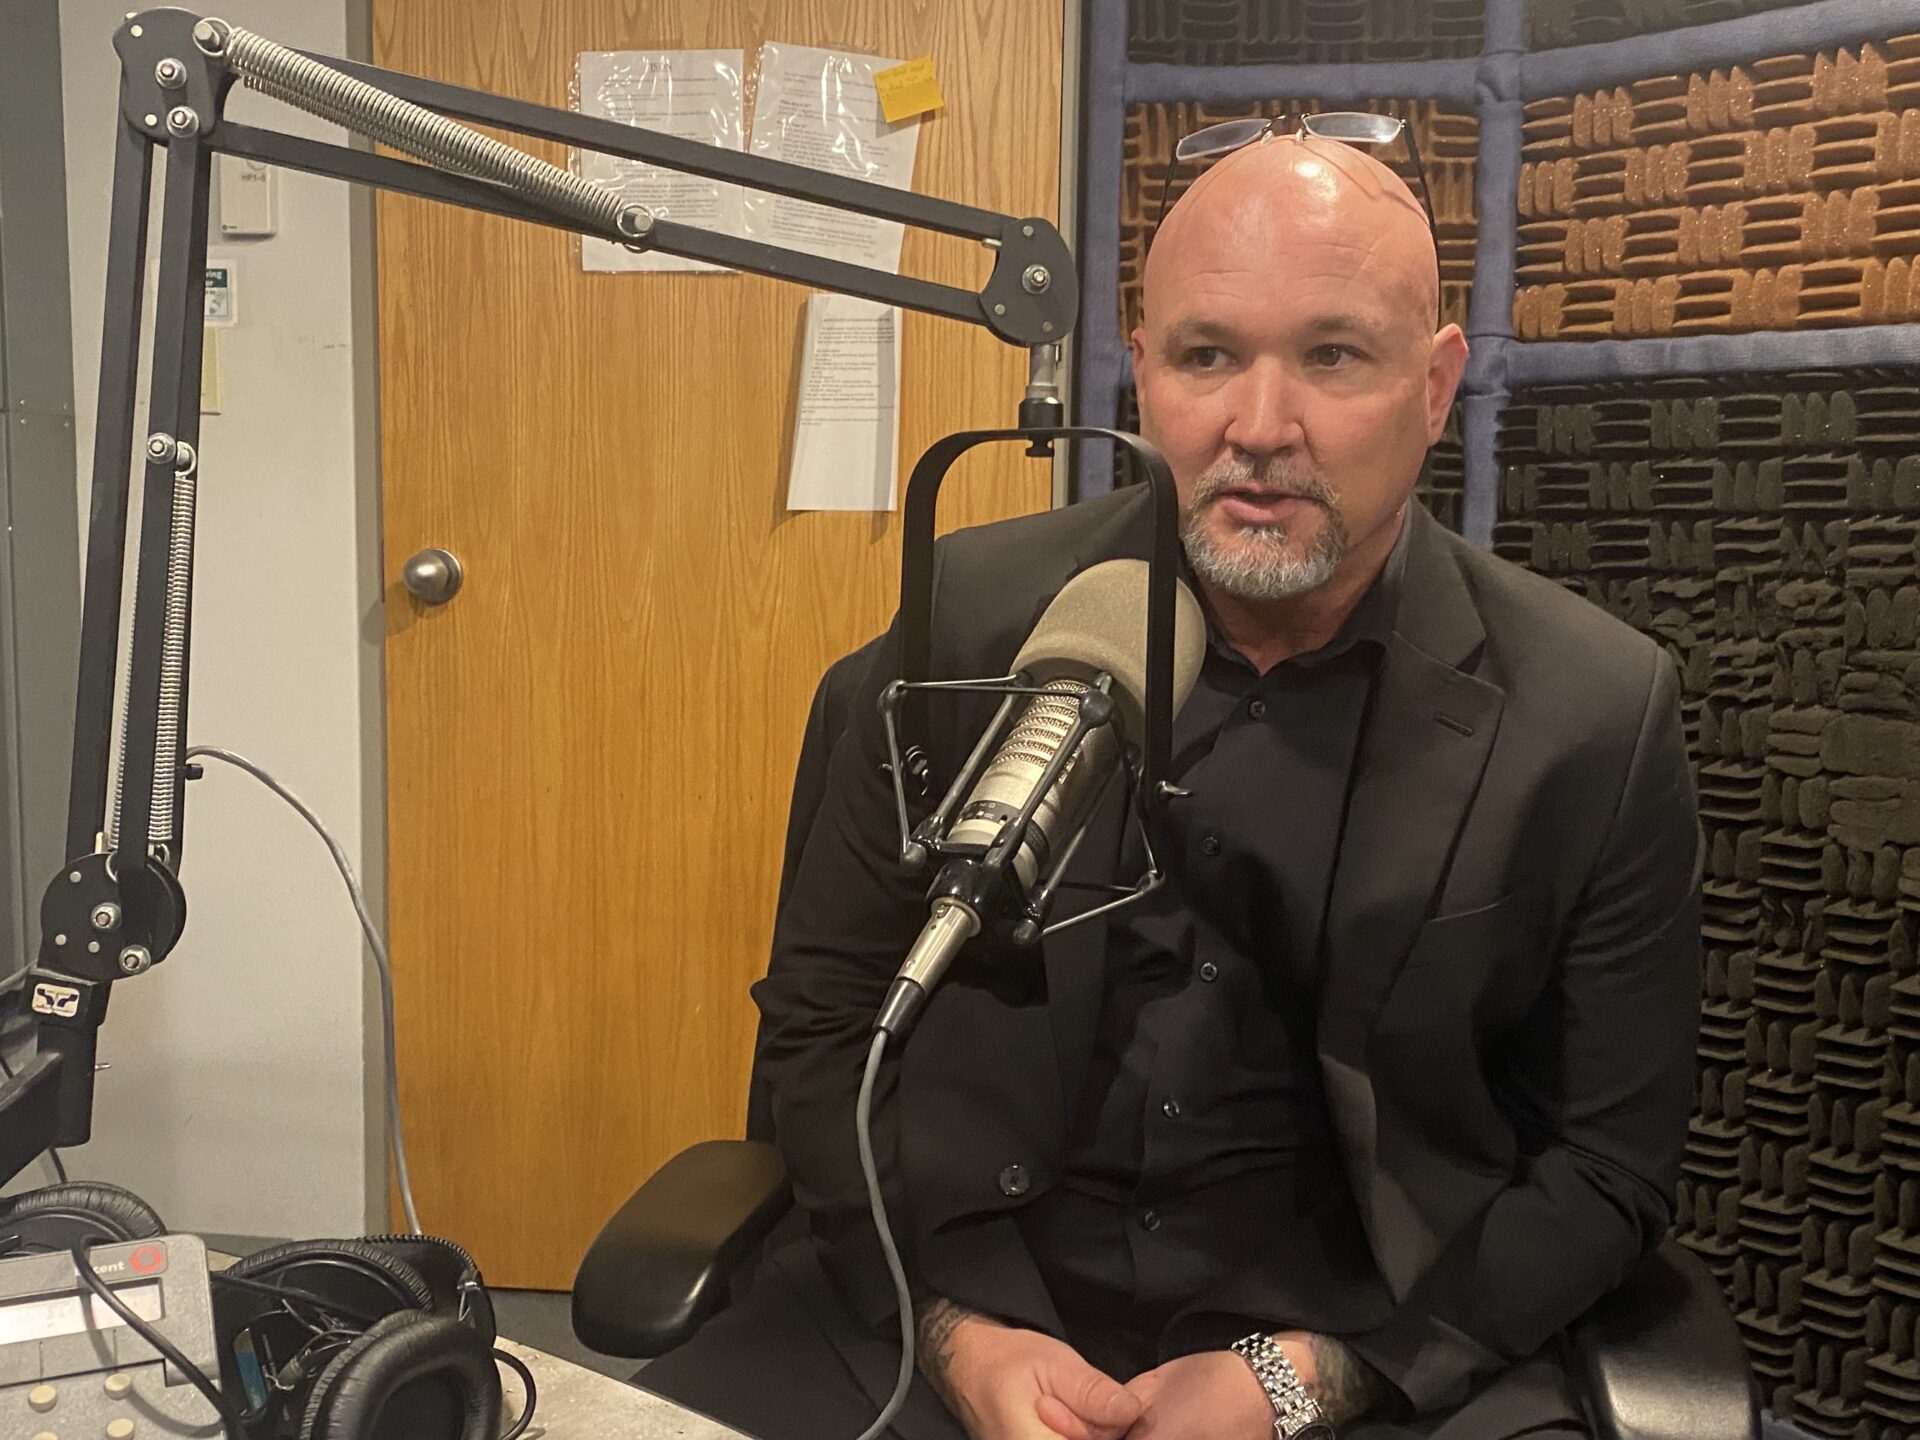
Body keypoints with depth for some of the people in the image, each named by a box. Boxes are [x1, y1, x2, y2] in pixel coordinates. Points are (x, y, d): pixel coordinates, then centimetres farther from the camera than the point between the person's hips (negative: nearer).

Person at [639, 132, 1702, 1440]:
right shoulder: (974, 614, -7)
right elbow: (824, 1017, 0)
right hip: (965, 1279, 1)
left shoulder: (1596, 722, -9)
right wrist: (959, 1331, -11)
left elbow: (1608, 1169, -1)